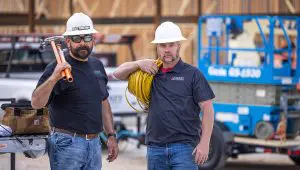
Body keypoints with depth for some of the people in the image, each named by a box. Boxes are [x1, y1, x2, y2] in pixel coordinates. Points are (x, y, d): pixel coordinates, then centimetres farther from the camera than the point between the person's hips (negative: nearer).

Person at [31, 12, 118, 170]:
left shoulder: (97, 66, 12)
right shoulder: (58, 68, -10)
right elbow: (36, 103, -20)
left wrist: (111, 135, 16)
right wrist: (53, 78, -34)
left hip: (94, 143, 7)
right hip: (67, 143, -6)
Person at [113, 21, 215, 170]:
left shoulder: (192, 74, 1)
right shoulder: (151, 72, 15)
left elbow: (207, 109, -3)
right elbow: (118, 73, 17)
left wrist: (204, 143, -11)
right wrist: (139, 63, -2)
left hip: (184, 147, -5)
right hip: (155, 148, 5)